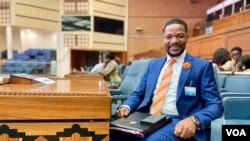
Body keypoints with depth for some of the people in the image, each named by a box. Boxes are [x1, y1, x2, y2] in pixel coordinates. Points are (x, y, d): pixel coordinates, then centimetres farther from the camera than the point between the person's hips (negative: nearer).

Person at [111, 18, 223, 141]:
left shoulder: (202, 66, 5)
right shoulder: (154, 64, 17)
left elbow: (215, 105, -1)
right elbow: (138, 94, 19)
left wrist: (194, 120, -21)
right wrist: (125, 107, -4)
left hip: (177, 123, -3)